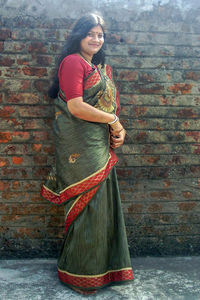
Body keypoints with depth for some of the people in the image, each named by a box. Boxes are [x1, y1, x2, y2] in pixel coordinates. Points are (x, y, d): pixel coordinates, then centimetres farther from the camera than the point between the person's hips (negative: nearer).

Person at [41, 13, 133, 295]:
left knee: (103, 202, 11)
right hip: (80, 145, -8)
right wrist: (113, 120, -10)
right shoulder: (73, 62, -7)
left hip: (102, 144, 8)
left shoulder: (103, 68, 21)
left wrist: (119, 129, 0)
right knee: (89, 204, -4)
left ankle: (102, 264, 25)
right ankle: (81, 272, 14)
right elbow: (75, 106, -18)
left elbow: (110, 104, 20)